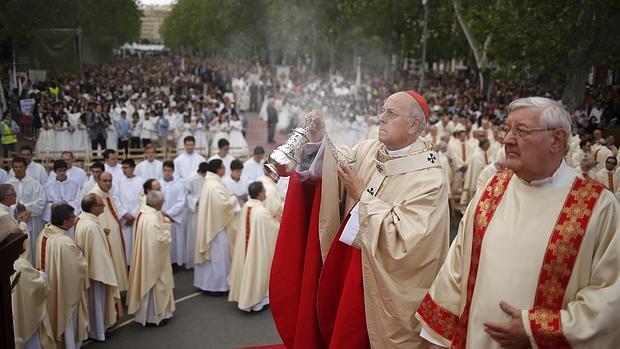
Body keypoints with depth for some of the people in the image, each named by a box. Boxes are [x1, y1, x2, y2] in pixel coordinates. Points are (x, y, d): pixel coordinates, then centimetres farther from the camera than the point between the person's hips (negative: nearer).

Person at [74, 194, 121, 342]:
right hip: (96, 269, -10)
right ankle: (97, 331, 24)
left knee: (93, 300, 23)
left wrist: (102, 234, 6)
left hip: (87, 267, 10)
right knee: (96, 300, 8)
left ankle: (92, 328, 37)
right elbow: (98, 252, -25)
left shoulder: (81, 220, 0)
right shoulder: (92, 226, -30)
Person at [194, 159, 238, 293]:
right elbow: (224, 204, -25)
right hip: (217, 224, -10)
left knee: (210, 252, 16)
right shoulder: (216, 185, -21)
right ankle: (215, 284, 6)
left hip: (209, 224, 10)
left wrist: (229, 198, 9)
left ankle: (205, 281, 25)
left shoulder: (209, 182, 9)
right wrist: (233, 198, -8)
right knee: (217, 254, -1)